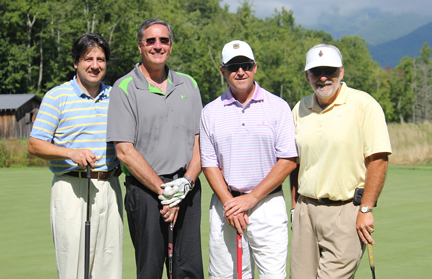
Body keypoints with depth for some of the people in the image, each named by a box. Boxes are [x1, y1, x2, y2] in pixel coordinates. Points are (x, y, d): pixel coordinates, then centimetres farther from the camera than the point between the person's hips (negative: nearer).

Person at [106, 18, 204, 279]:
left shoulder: (188, 85, 13)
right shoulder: (125, 88, -1)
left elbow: (200, 141, 10)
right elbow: (125, 151, -7)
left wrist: (186, 182, -7)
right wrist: (164, 190, -11)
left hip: (188, 189, 4)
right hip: (145, 190, -4)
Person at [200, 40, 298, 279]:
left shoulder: (278, 107, 2)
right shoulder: (210, 112, 8)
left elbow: (288, 161, -3)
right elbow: (209, 164, 5)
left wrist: (250, 198, -9)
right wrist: (229, 203, -9)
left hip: (267, 203, -2)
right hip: (225, 203, 2)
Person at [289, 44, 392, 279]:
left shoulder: (363, 105, -7)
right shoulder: (300, 109, 11)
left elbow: (378, 160, -10)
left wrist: (366, 210, -13)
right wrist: (296, 207, 13)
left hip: (346, 210, -5)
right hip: (306, 209, 6)